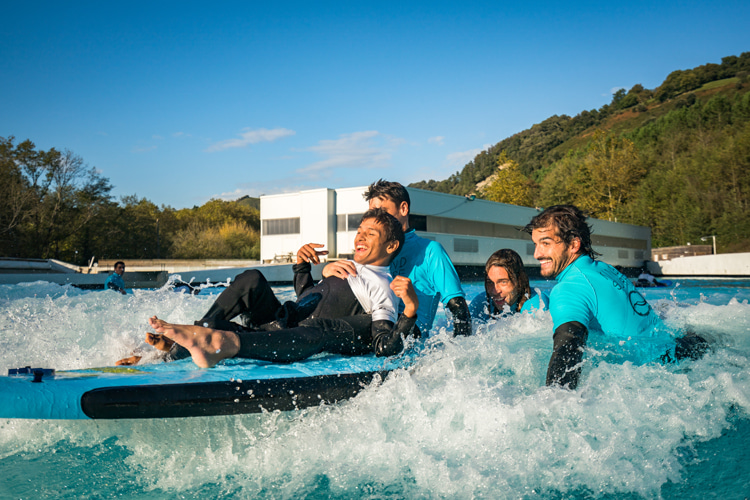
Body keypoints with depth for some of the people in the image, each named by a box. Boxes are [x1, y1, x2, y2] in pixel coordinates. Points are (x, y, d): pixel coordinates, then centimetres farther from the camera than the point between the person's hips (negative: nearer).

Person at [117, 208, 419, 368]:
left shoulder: (383, 291, 2)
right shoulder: (345, 265, 26)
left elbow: (386, 348, -13)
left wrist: (410, 311, -29)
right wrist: (302, 264, 17)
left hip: (299, 342, -8)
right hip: (279, 320, 8)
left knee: (324, 328, -41)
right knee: (252, 279, -12)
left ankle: (222, 345, -63)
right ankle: (176, 348, -22)